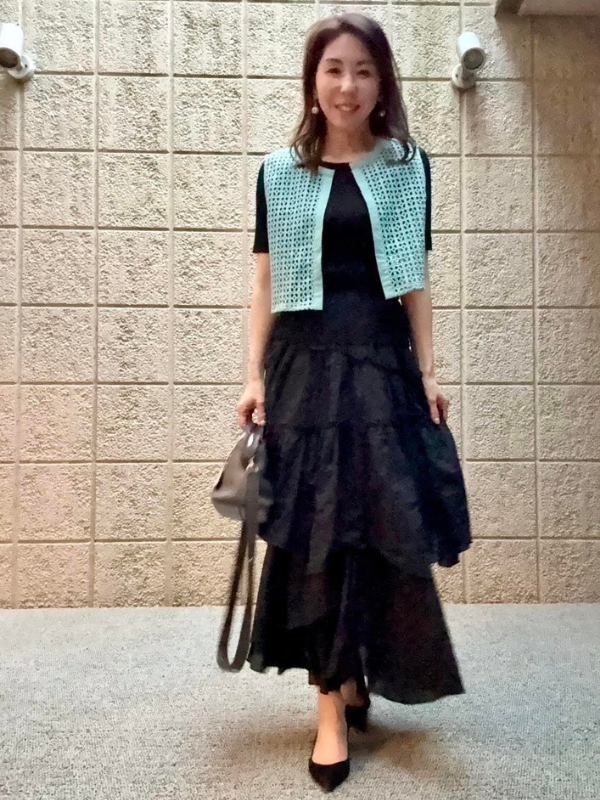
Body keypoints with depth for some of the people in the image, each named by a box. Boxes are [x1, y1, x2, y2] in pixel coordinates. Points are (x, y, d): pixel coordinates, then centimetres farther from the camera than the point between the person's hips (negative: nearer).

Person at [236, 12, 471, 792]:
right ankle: (334, 703, 14)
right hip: (304, 361, 0)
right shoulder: (278, 172, 8)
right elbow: (265, 282, 6)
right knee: (312, 530, 1)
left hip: (382, 358, 1)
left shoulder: (409, 165, 9)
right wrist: (254, 376, -2)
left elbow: (417, 277, 7)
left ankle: (353, 674, 27)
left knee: (381, 525, 2)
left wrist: (427, 370, 0)